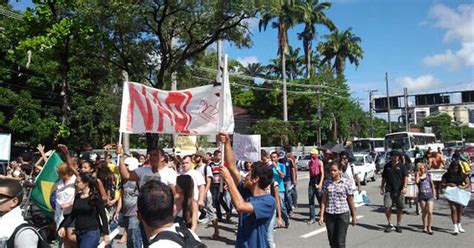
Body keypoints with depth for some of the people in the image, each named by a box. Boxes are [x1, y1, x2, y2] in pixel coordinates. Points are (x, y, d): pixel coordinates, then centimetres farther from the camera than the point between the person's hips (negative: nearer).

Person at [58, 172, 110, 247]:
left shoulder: (96, 197, -10)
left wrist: (106, 233, -12)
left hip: (92, 233, -6)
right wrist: (63, 227, 1)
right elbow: (72, 214, 13)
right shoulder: (77, 197, 7)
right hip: (79, 233, 6)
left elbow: (103, 216, -9)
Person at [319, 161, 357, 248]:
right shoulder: (327, 182, 2)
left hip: (343, 214, -3)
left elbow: (350, 200, 1)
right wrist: (322, 215, 0)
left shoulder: (346, 182, -6)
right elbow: (324, 200, 4)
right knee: (332, 241, 11)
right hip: (329, 215, 3)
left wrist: (354, 216, 5)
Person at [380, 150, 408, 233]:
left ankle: (398, 225, 20)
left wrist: (404, 187, -15)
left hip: (399, 190, -1)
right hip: (389, 190, 1)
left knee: (399, 208, 5)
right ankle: (390, 225, 8)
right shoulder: (387, 166, 10)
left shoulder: (401, 166, 2)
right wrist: (382, 187, 13)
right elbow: (384, 178, 17)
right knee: (387, 207, -8)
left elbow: (405, 177, -3)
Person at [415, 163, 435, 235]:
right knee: (424, 212, 9)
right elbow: (416, 181, -22)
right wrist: (418, 173, -15)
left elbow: (432, 185, 13)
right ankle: (425, 227, 22)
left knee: (430, 212, -10)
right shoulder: (417, 176, 1)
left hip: (429, 196, 0)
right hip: (421, 196, 0)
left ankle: (429, 228, 2)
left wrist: (433, 194, 10)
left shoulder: (429, 175, 3)